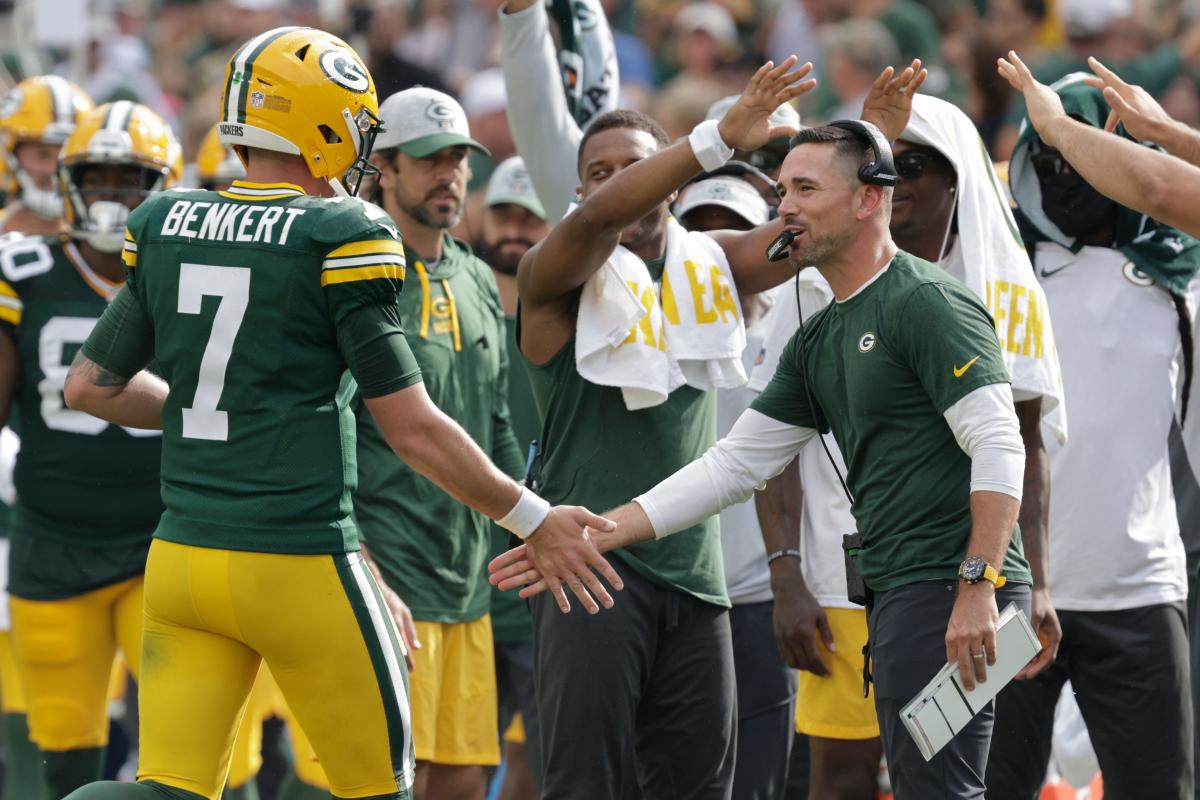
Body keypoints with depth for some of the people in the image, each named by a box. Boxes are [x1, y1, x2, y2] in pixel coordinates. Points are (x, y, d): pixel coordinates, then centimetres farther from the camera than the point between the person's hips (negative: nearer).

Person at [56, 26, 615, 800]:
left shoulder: (166, 227, 6)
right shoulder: (340, 240, -10)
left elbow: (93, 385, 15)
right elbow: (413, 428, -9)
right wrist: (536, 523, 2)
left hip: (182, 555, 5)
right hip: (300, 565, -5)